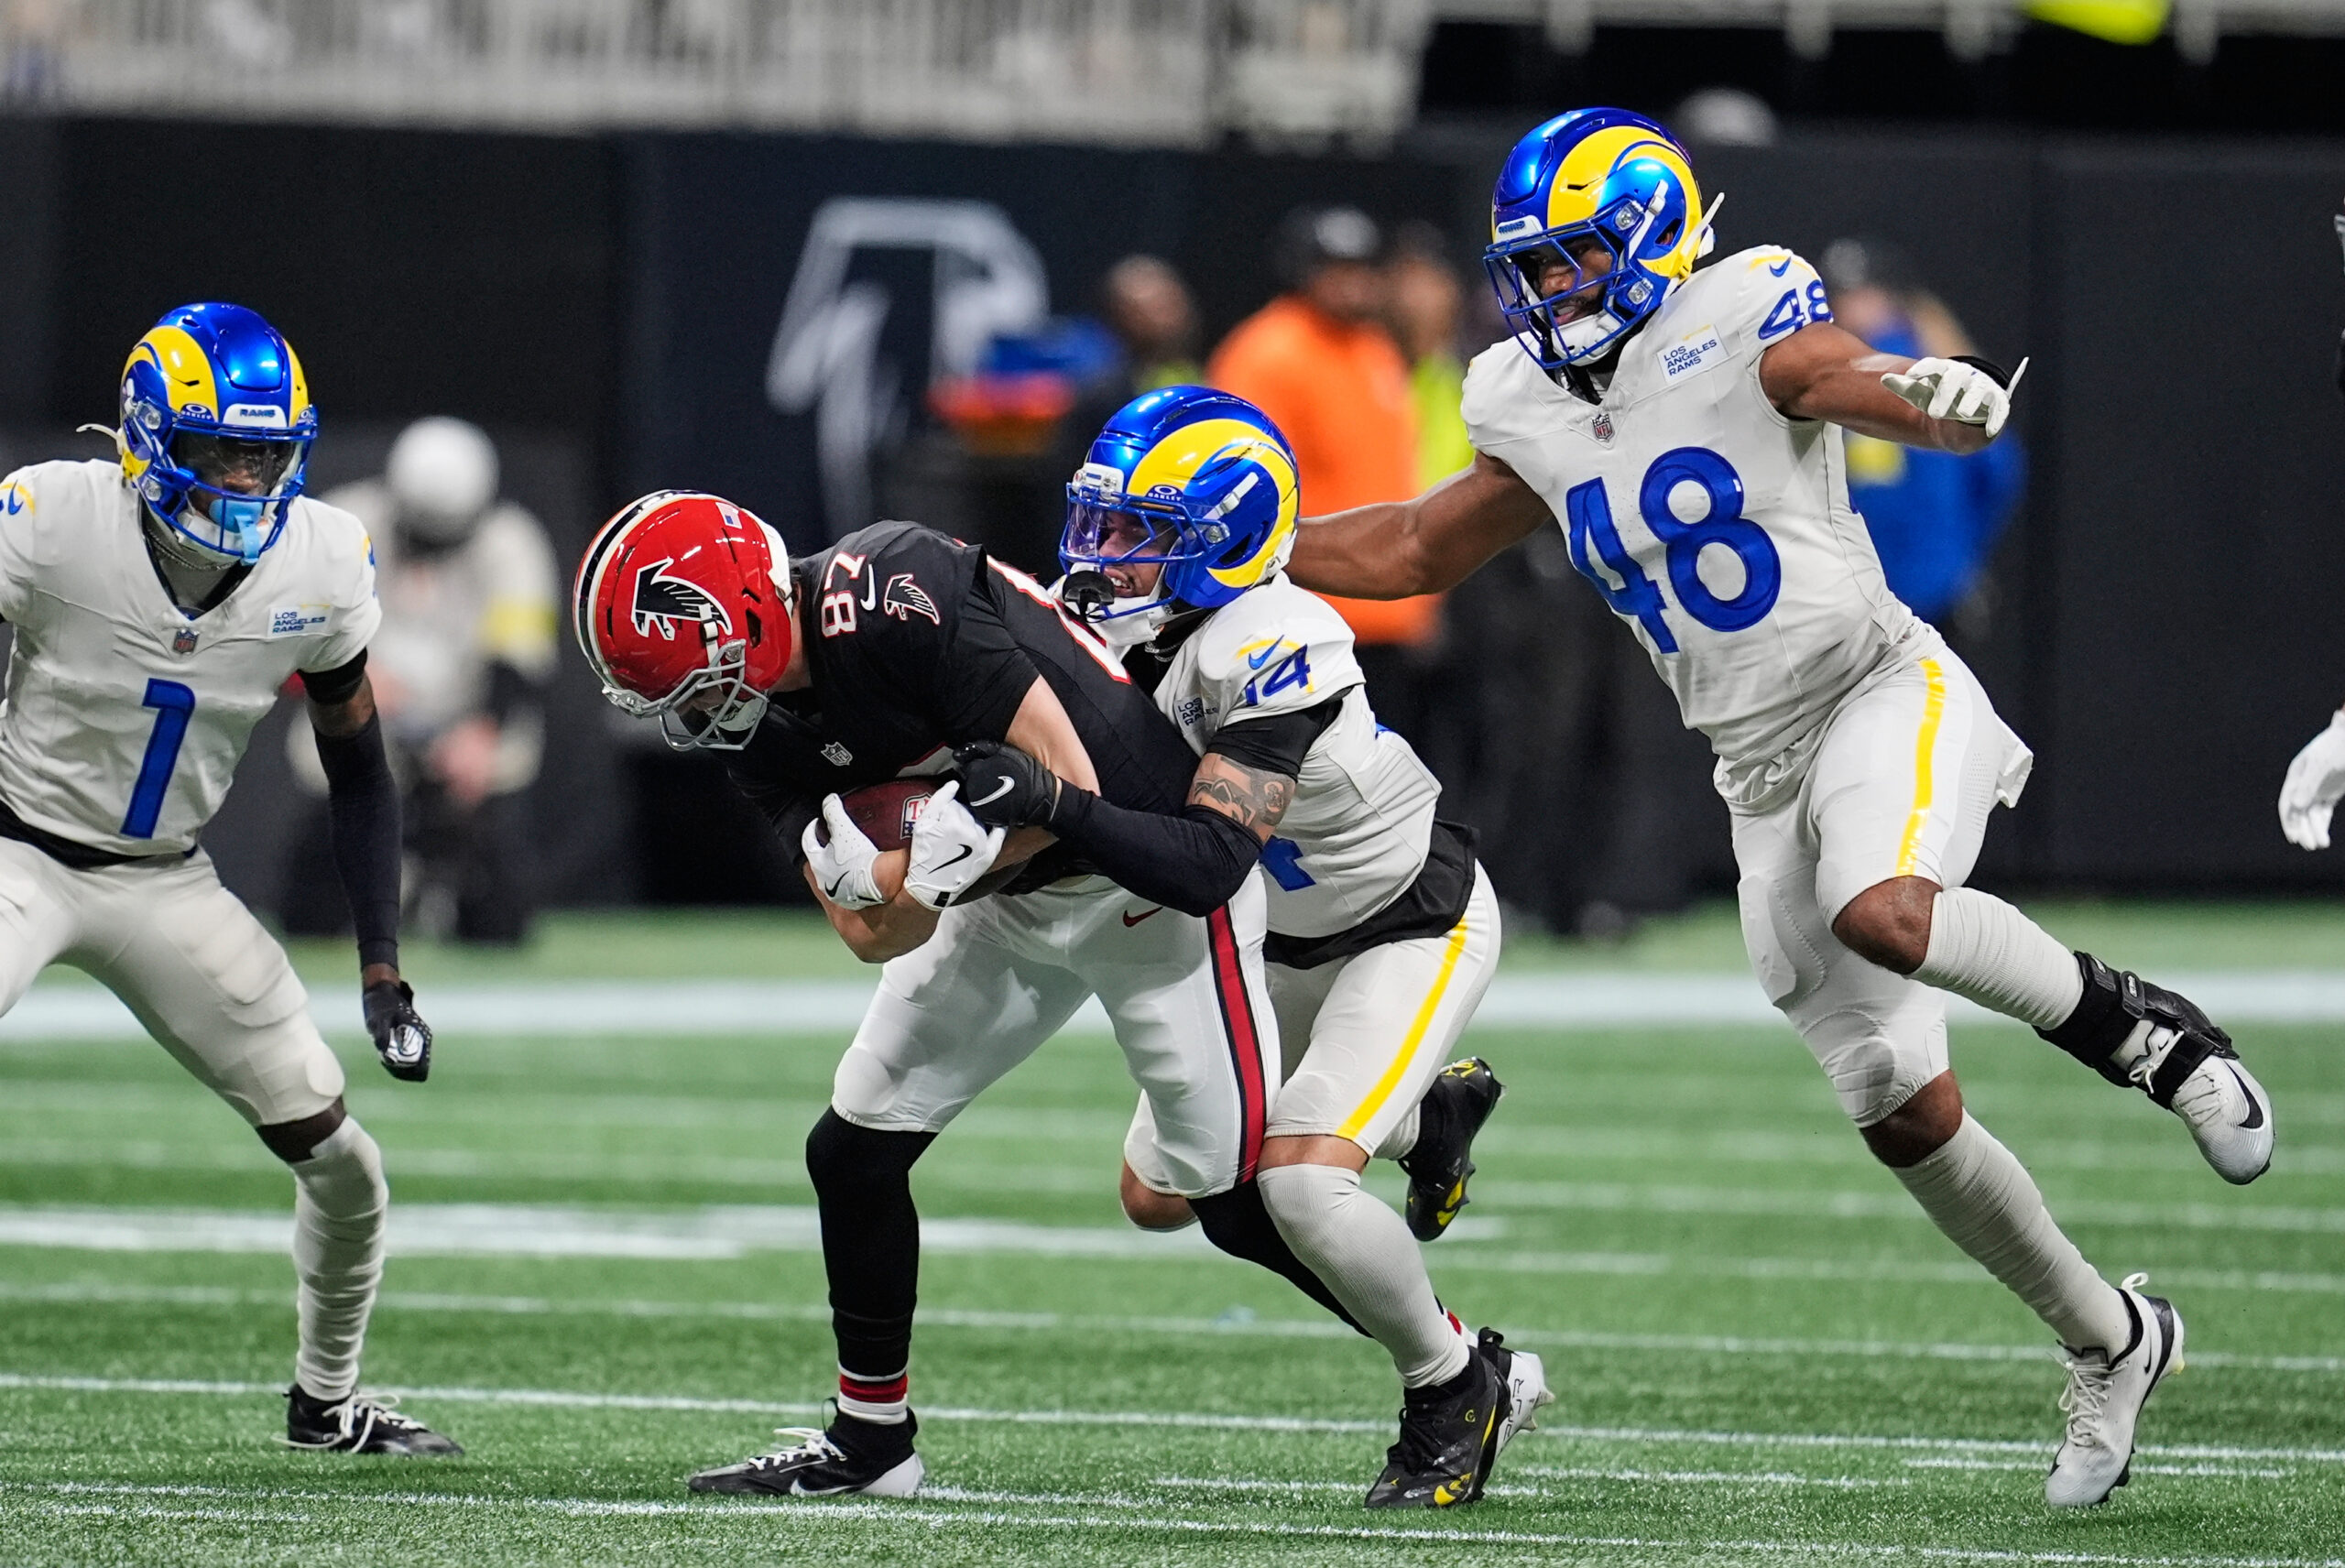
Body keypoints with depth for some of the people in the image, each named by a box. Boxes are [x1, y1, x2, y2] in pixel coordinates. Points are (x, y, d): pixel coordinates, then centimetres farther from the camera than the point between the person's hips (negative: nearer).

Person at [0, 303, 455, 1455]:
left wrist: (381, 968, 0)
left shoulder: (320, 564, -10)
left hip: (168, 884, 4)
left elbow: (358, 770, 4)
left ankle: (325, 1401, 28)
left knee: (341, 1161, 4)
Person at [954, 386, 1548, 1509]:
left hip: (1414, 927, -8)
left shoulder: (1274, 652, -36)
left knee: (1301, 1180, -26)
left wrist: (1049, 802, -53)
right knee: (1159, 1194, 8)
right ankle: (1421, 1119, 30)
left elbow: (1206, 869, -43)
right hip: (1287, 934, 9)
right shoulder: (1107, 620, -13)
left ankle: (1458, 1387, 0)